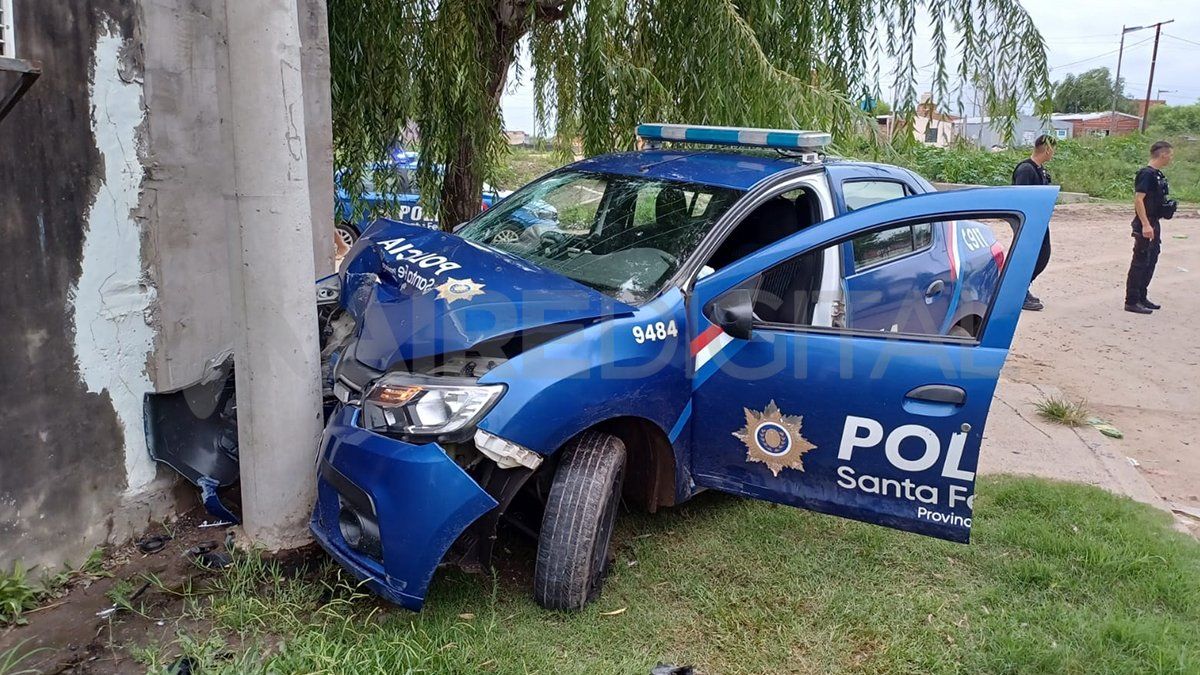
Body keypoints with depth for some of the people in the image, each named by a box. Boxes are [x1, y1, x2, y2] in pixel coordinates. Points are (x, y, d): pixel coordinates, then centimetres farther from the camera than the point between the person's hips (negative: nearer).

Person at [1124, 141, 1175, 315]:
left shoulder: (1157, 174, 13)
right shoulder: (1146, 174, -16)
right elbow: (1138, 199, -23)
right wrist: (1145, 225, -27)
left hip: (1154, 225, 10)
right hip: (1146, 227, -10)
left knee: (1151, 261, 15)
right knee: (1140, 263, -5)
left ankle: (1141, 297, 25)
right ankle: (1131, 302, 0)